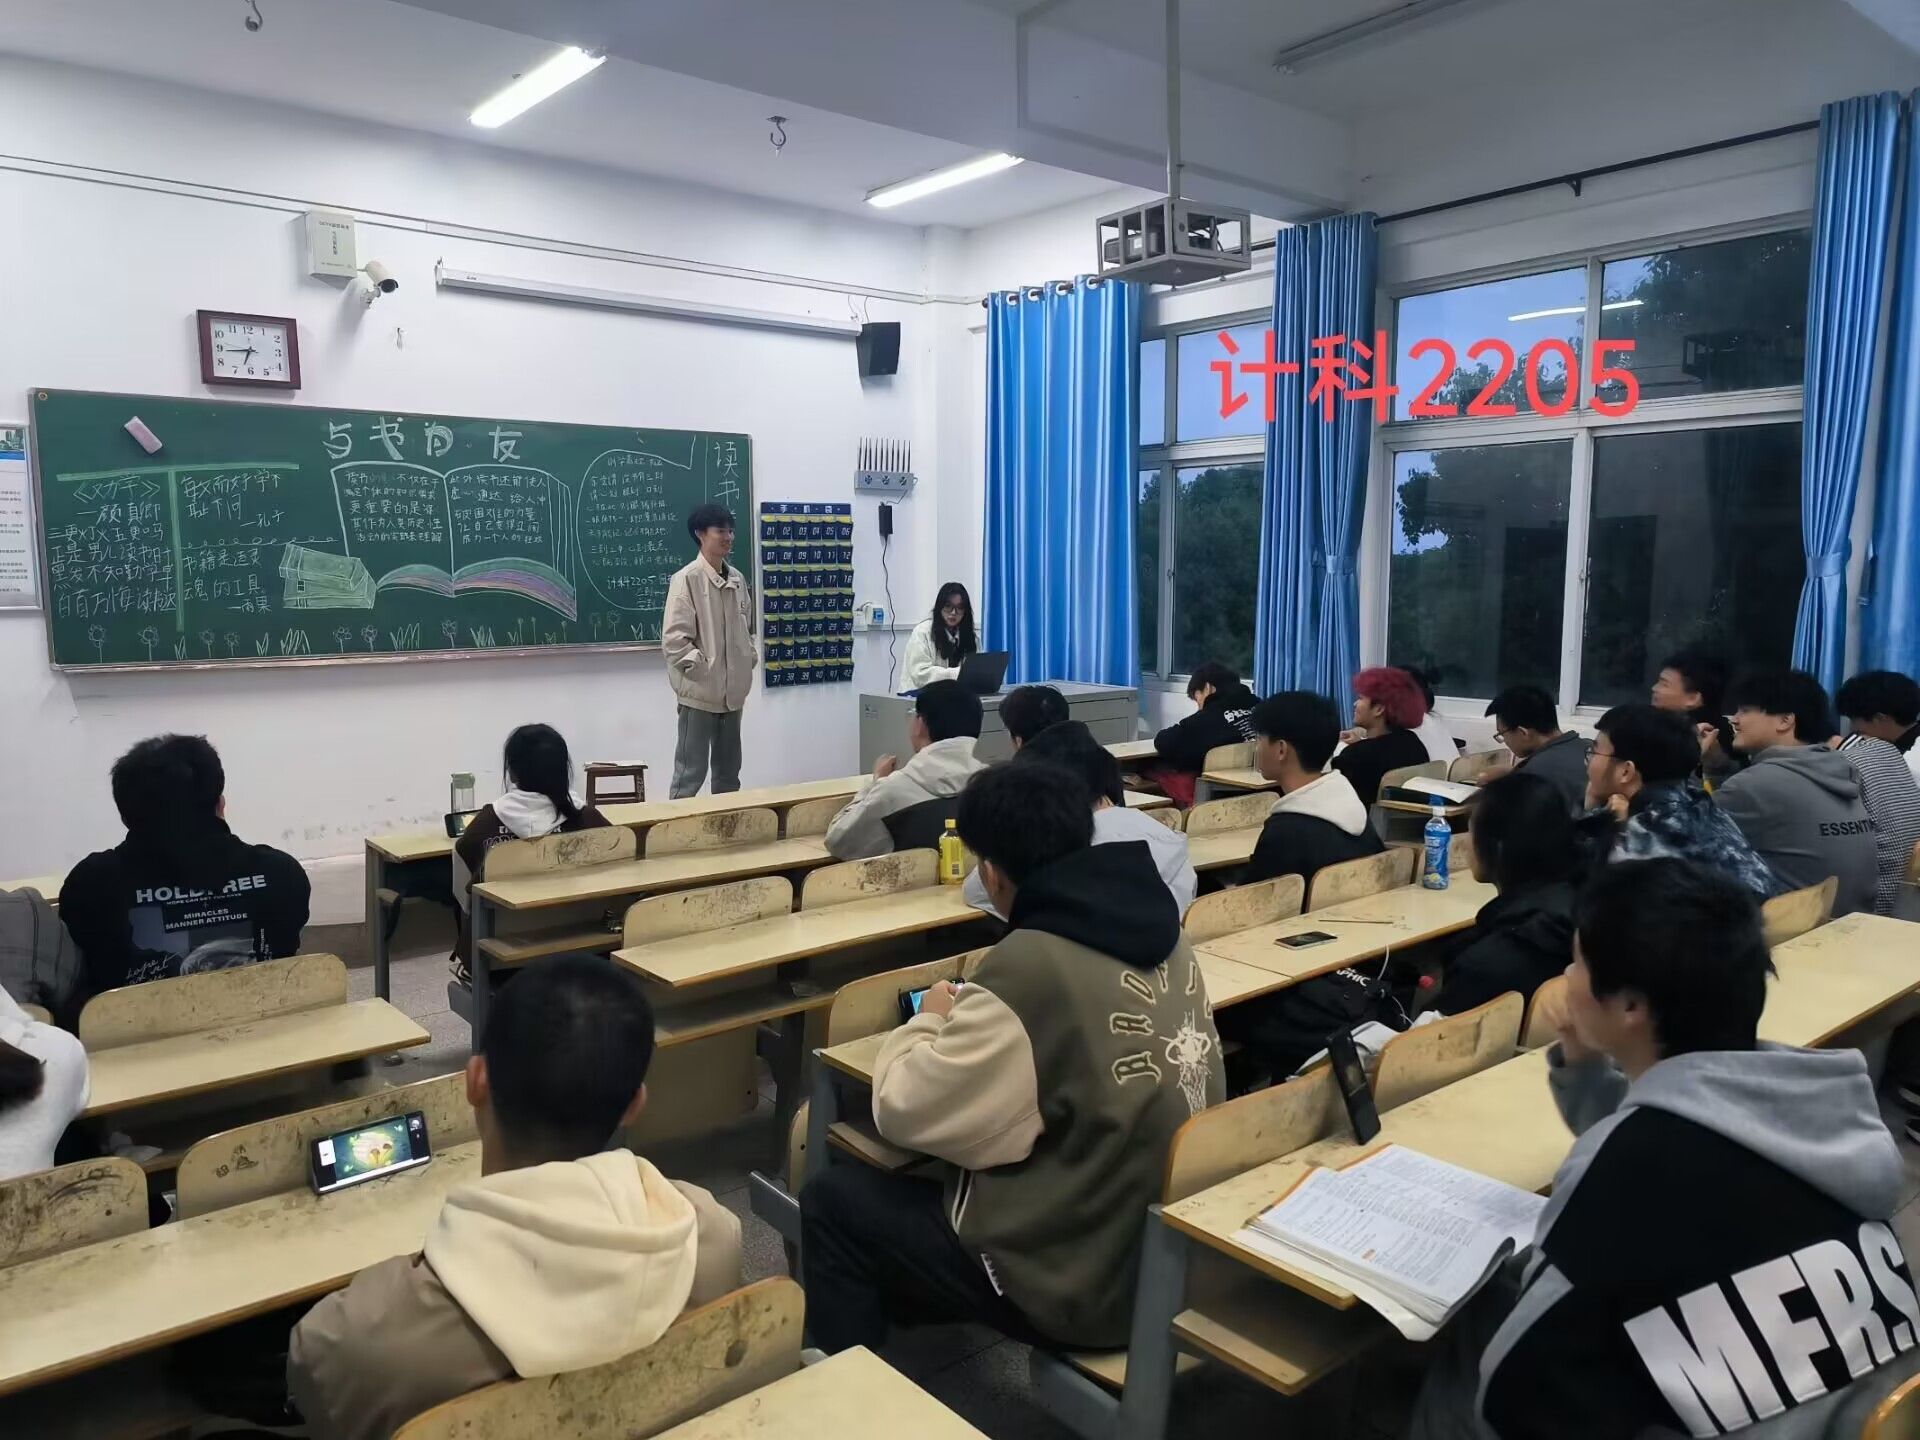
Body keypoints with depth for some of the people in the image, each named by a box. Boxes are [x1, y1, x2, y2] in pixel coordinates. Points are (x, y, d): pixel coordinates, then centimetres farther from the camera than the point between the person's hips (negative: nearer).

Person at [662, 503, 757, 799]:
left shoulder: (737, 579, 9)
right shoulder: (686, 578, -11)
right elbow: (674, 637, -14)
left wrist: (750, 660, 8)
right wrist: (702, 669, -16)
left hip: (732, 691, 7)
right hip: (700, 691, -7)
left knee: (728, 771, 15)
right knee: (691, 771, -4)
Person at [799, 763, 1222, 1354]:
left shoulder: (1030, 969, -26)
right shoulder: (1158, 930, -3)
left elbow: (903, 1113, -16)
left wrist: (930, 1022, 1)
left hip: (1083, 1284, -8)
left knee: (833, 1199, 8)